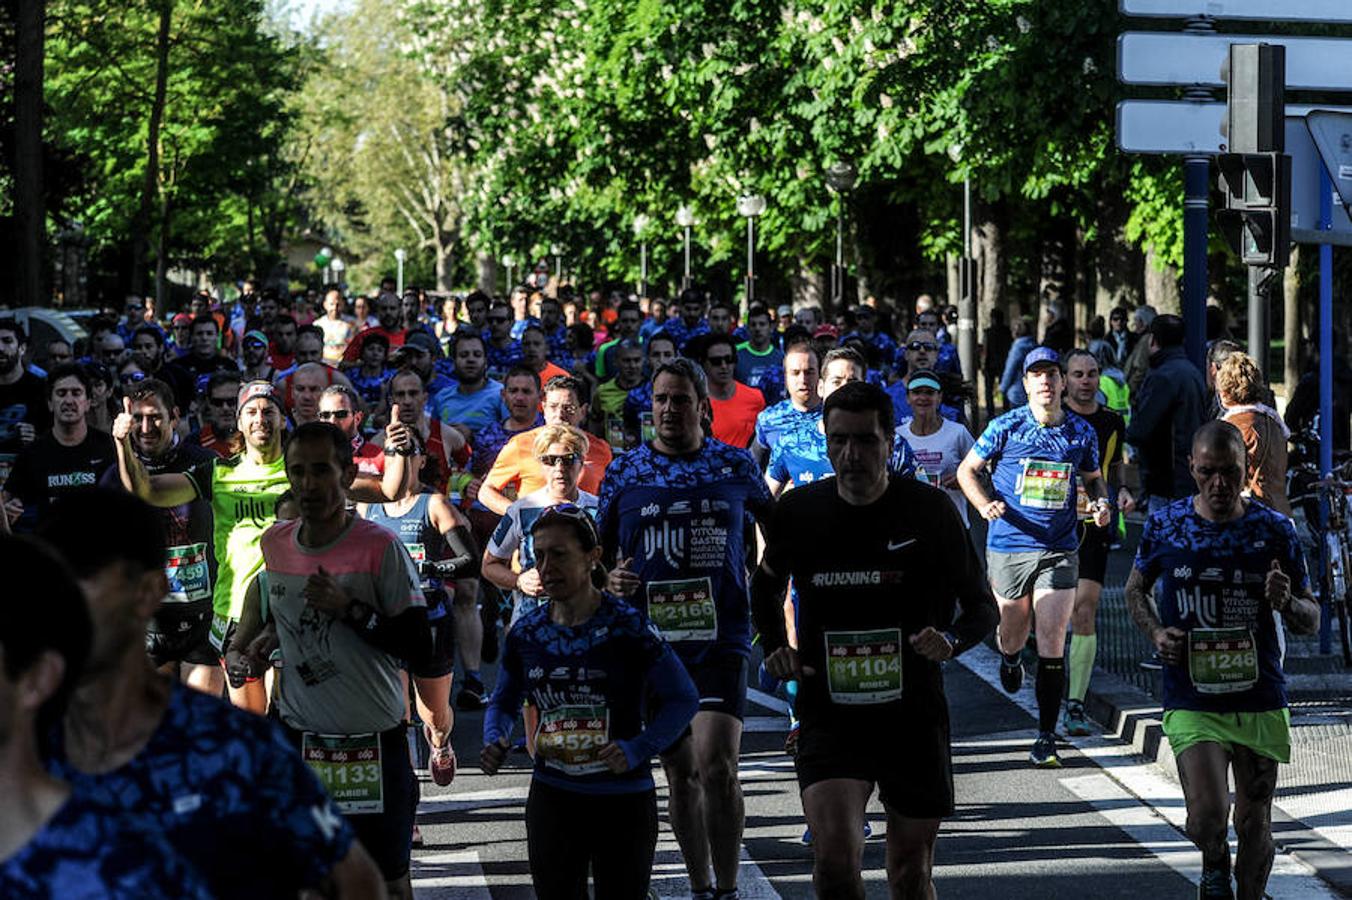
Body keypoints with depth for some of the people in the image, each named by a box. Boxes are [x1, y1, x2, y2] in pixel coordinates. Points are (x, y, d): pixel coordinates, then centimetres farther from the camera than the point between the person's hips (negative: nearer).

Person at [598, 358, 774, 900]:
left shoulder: (736, 467, 3)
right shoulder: (624, 473, 5)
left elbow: (774, 521, 21)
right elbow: (599, 550, 13)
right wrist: (608, 581, -8)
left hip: (721, 637, -2)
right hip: (653, 638, 2)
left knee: (716, 767, -16)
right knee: (679, 771, 9)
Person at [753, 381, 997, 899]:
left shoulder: (929, 512, -5)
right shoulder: (799, 512, -1)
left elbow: (983, 607, 5)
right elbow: (766, 586, 21)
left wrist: (951, 640, -16)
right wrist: (774, 646, 3)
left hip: (914, 714, 0)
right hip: (828, 714, 0)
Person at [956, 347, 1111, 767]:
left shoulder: (1081, 432, 3)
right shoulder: (1006, 427, -4)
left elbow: (1093, 478, 19)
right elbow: (967, 470, 4)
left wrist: (1101, 503, -2)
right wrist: (985, 504, -14)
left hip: (1059, 551, 1)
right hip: (1008, 548, 0)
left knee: (1052, 645, -7)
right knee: (1012, 636, 12)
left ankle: (1047, 739, -1)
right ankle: (1010, 659, 52)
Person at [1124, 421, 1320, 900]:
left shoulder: (1275, 530, -2)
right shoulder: (1165, 525, -2)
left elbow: (1311, 621, 4)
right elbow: (1136, 589, 16)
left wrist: (1287, 604, -19)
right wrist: (1155, 632, -4)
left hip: (1260, 699, 1)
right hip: (1192, 699, -1)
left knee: (1254, 821, 10)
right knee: (1207, 818, -14)